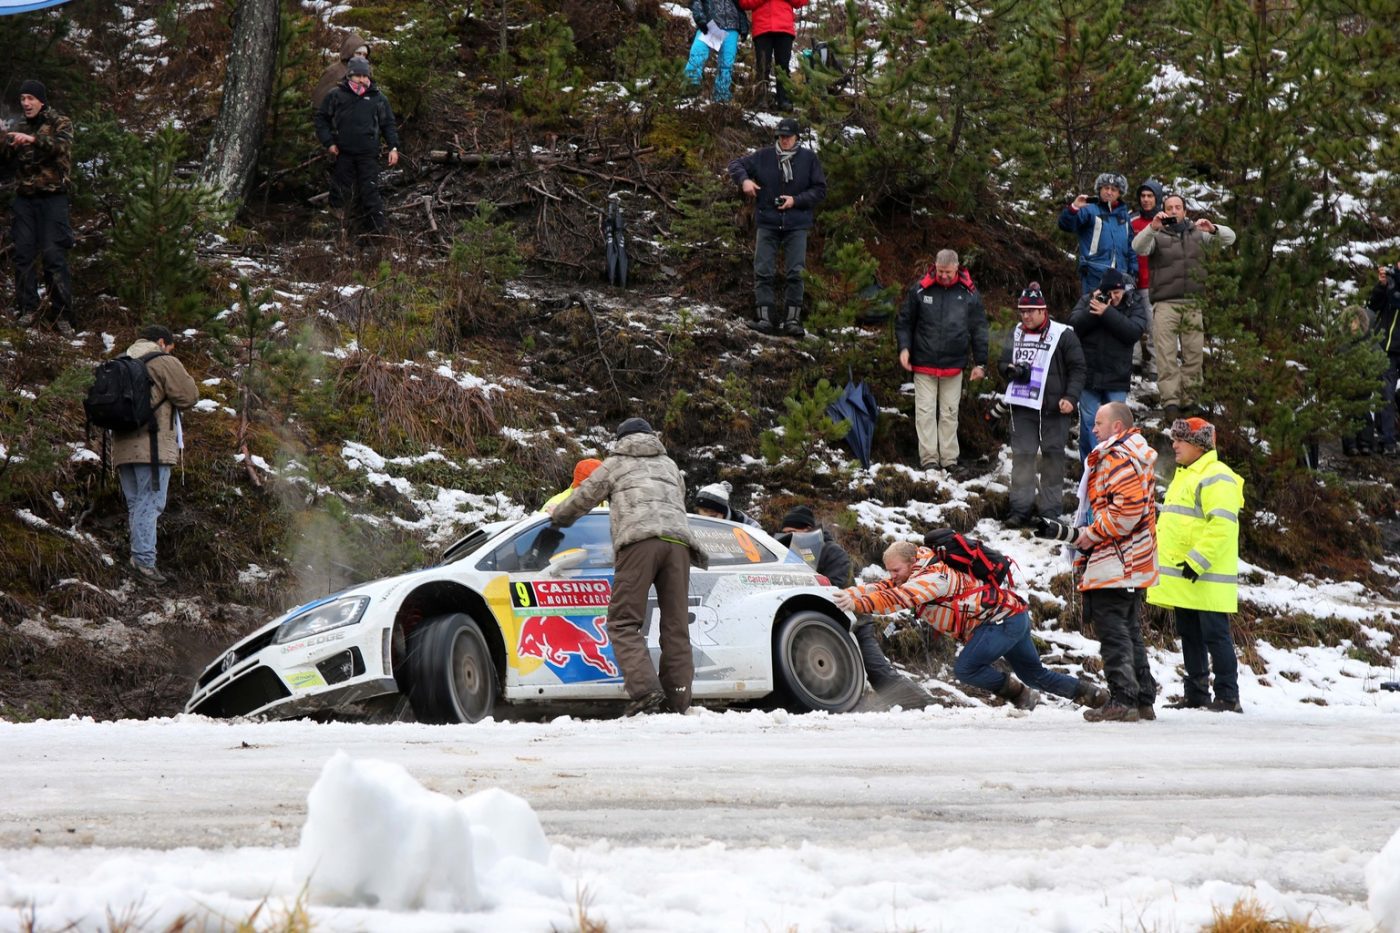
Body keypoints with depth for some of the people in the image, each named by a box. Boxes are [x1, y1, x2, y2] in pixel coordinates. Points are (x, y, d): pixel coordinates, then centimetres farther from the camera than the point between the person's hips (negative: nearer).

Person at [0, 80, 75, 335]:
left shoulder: (60, 123, 2)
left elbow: (62, 145, -19)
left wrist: (34, 140, -35)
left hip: (52, 196, -5)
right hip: (24, 198, 5)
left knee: (54, 255, -10)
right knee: (24, 253, 0)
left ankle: (63, 314, -9)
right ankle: (28, 308, 6)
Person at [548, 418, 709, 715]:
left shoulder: (616, 463, 22)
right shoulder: (669, 465, 33)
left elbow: (584, 498, 28)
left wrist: (557, 517, 47)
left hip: (638, 538, -4)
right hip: (677, 540, 4)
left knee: (623, 623, -8)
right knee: (675, 625, 4)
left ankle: (645, 690, -27)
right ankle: (678, 700, -3)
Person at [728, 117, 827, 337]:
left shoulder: (809, 159, -1)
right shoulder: (764, 156, 1)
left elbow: (820, 190, 1)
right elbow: (736, 164, 9)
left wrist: (796, 200, -11)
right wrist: (744, 180, -12)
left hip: (797, 225, -1)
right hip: (768, 224, 1)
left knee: (796, 273, -4)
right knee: (763, 271, -5)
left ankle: (793, 319, 0)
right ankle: (764, 317, -3)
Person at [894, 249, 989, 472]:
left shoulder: (969, 293, 1)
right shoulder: (920, 290, -1)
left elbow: (979, 329, 8)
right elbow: (904, 322, 8)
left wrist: (980, 362, 7)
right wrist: (904, 347, -6)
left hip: (953, 365, 1)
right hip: (924, 364, -1)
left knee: (950, 413, 6)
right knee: (925, 412, -4)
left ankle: (949, 459, 10)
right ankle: (929, 458, -3)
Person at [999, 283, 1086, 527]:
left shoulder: (1062, 335, -4)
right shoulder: (1017, 335, 13)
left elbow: (1077, 369, -3)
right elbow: (1004, 362, 22)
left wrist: (1070, 397, -14)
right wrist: (1011, 370, -2)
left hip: (1054, 408, -4)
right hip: (1023, 407, 4)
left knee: (1053, 456, 1)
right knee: (1022, 455, 1)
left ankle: (1050, 511, 6)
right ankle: (1020, 508, 5)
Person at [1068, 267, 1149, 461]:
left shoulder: (1136, 303, -1)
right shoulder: (1088, 300, 2)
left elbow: (1134, 332, -16)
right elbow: (1074, 325, -6)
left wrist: (1107, 313, -23)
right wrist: (1091, 311, -22)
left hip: (1117, 377, -1)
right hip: (1089, 373, 1)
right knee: (1089, 422, 5)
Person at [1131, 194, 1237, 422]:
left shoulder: (1197, 233, 15)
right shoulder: (1157, 236, 9)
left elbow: (1229, 238, 8)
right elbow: (1138, 248, -10)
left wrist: (1213, 230, -14)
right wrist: (1152, 229, -29)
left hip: (1192, 304, 3)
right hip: (1165, 303, -3)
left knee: (1194, 354, 2)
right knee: (1166, 355, -12)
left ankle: (1187, 401, 9)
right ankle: (1170, 402, -18)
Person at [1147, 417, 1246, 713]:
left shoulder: (1215, 477, -12)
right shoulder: (1184, 476, 20)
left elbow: (1222, 525, -22)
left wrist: (1197, 562, -24)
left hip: (1207, 578, -10)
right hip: (1183, 578, 10)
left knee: (1215, 636, -8)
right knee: (1190, 638, 12)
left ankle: (1228, 696, -7)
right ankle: (1195, 694, 18)